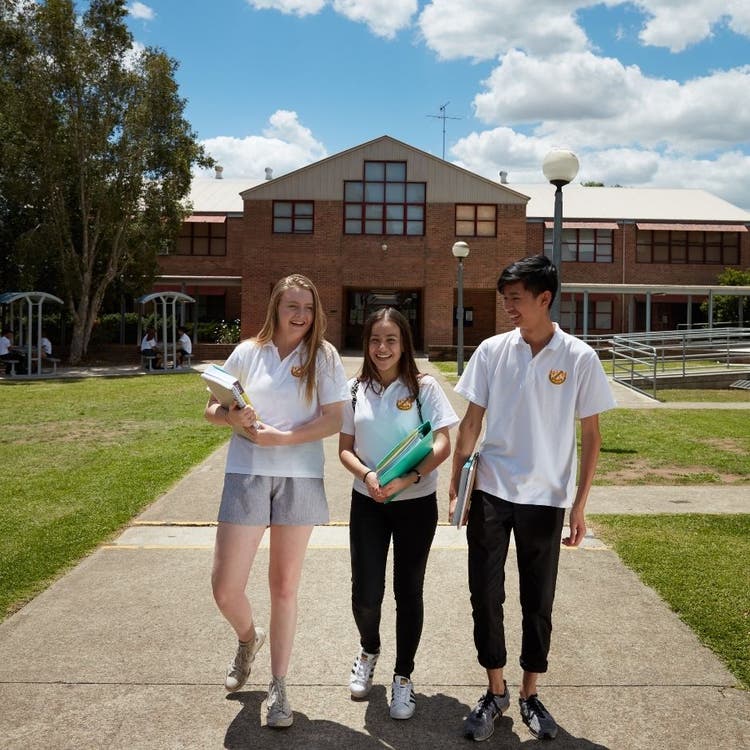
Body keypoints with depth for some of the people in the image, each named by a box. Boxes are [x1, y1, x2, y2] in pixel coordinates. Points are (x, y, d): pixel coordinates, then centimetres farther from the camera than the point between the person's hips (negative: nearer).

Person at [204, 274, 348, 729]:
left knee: (285, 587, 9)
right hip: (246, 475, 1)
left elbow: (334, 420, -7)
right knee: (225, 589, -1)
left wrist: (282, 438, -17)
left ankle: (279, 687, 25)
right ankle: (249, 638, 35)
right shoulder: (248, 352, 5)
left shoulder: (324, 356, -1)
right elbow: (212, 408, 9)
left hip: (300, 478, -1)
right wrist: (233, 417, -13)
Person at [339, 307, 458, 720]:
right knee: (366, 593, 1)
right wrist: (366, 475, -15)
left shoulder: (424, 387, -6)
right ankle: (368, 650, 34)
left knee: (408, 591, 7)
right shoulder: (356, 390, 2)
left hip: (415, 503, -2)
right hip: (367, 503, 2)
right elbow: (344, 449, 6)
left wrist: (408, 478, -26)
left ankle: (403, 678, 25)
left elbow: (442, 445, -12)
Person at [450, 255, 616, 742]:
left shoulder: (580, 358, -6)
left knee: (538, 602, 11)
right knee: (486, 596, 7)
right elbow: (471, 421, 4)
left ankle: (530, 694, 30)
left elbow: (591, 436, -2)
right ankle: (495, 692, 26)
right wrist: (457, 486, 0)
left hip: (545, 500, -1)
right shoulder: (492, 351, -2)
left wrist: (580, 505, -5)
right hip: (489, 493, 2)